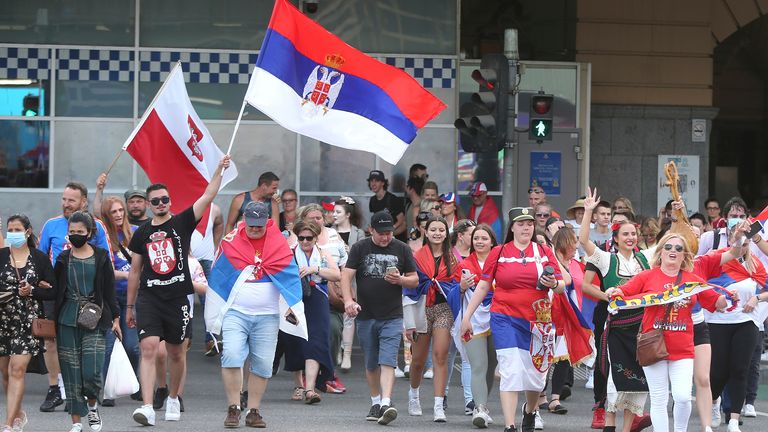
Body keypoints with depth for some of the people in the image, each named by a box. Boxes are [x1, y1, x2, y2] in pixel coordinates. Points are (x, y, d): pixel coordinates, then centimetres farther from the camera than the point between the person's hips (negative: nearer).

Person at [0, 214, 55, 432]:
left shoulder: (40, 258, 2)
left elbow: (53, 291, 2)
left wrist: (33, 291, -14)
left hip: (29, 321, -3)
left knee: (18, 370, -12)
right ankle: (18, 414, 31)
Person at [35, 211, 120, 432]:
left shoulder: (101, 257, 4)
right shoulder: (63, 259, 7)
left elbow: (109, 291, 7)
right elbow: (54, 292, 3)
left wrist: (115, 318, 5)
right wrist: (32, 291, -12)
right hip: (68, 322, 2)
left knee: (91, 371, -12)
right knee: (71, 372, 1)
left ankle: (92, 405, 18)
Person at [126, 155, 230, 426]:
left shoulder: (182, 223, 4)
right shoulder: (142, 233, 9)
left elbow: (207, 197, -6)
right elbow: (134, 271, 15)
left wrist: (219, 170, -17)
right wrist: (129, 307, 15)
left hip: (177, 297, 0)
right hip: (149, 297, 0)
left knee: (176, 353, 10)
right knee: (148, 348, -14)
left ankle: (173, 398, 32)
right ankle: (147, 408, -21)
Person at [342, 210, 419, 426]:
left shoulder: (401, 249, 5)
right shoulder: (359, 248, 3)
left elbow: (415, 280, 10)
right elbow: (346, 276, -3)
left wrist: (400, 280, -13)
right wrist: (348, 300, -20)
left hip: (392, 317, -1)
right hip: (365, 316, 1)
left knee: (387, 361, -15)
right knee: (371, 364, 10)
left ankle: (386, 403, -24)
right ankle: (375, 403, 24)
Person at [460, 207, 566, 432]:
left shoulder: (545, 252, 7)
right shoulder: (499, 253, 4)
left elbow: (562, 286, 6)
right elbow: (482, 286, 9)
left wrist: (553, 284, -18)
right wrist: (466, 317, 7)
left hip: (537, 320, 2)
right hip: (505, 319, -2)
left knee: (536, 376, 8)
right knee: (511, 372, -13)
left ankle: (530, 411, 39)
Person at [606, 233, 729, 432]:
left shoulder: (693, 280, 7)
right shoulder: (647, 277, 2)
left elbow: (716, 302, 12)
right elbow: (622, 293, -5)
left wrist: (729, 298, -8)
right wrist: (615, 292, -26)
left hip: (683, 349, 1)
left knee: (683, 397, -10)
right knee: (659, 400, 4)